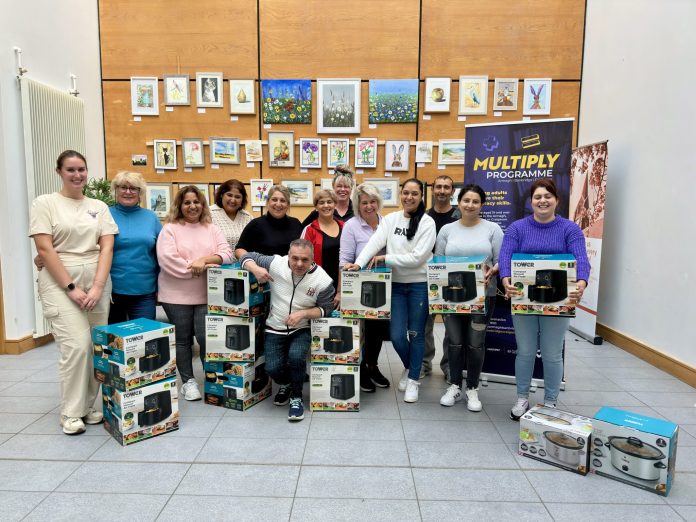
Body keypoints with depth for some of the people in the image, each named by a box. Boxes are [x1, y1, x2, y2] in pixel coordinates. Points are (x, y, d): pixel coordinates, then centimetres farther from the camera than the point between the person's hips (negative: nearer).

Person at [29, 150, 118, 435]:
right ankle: (71, 412, 4)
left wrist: (97, 287, -9)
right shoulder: (45, 203, 2)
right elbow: (45, 250, -6)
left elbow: (107, 248, 3)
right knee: (77, 345, -12)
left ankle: (87, 405, 18)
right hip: (60, 281, -3)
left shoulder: (99, 207, 10)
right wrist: (71, 288, -12)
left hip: (97, 281, 4)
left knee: (97, 347, 2)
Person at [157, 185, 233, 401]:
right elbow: (167, 258, -13)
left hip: (207, 295, 2)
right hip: (177, 295, -1)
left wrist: (205, 259, -17)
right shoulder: (170, 229, 1)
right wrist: (194, 267, -17)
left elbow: (226, 253, 0)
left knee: (207, 337, -3)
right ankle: (188, 381, 22)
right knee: (182, 339, 8)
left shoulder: (212, 229, 11)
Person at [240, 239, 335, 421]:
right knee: (273, 368, -15)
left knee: (295, 356, -30)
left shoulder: (322, 280, -15)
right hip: (275, 329, 2)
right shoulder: (275, 264, -13)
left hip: (302, 330, -1)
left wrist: (303, 313, -22)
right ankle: (286, 384, 25)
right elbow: (247, 257, -1)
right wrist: (255, 269, -24)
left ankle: (296, 397, -2)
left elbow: (325, 309, -6)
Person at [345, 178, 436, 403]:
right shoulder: (390, 219, 5)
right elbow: (375, 242, -8)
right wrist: (358, 263, -23)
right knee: (396, 335, 3)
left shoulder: (427, 222, -6)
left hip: (419, 285, -3)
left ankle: (413, 380, 24)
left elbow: (417, 257, -14)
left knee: (416, 334, 6)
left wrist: (385, 258, -13)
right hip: (396, 285, 3)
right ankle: (409, 368, 34)